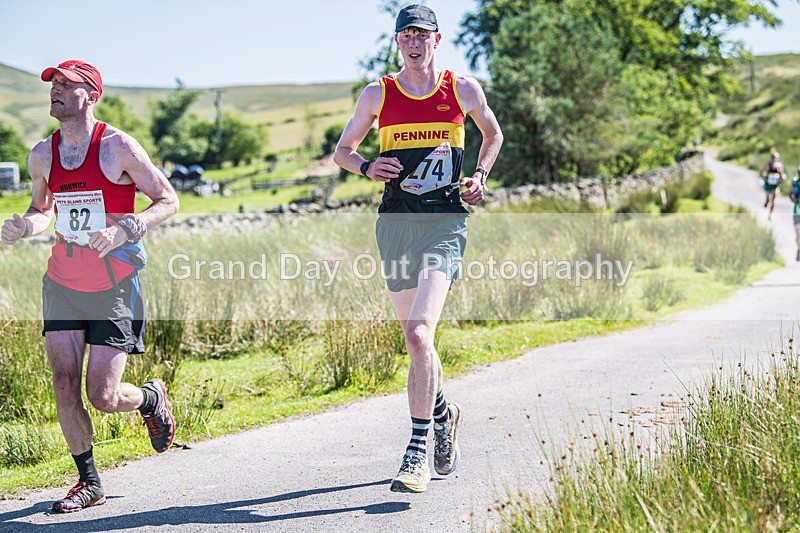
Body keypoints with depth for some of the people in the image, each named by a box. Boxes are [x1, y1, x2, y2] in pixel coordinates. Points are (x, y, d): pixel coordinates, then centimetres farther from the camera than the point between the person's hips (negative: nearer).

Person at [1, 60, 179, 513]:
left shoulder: (118, 147, -11)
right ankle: (89, 483, 14)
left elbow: (169, 200, -8)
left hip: (114, 286, -4)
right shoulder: (43, 155, 4)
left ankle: (153, 397, 28)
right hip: (63, 283, 5)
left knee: (104, 398, -7)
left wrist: (124, 230, -24)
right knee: (65, 386, -3)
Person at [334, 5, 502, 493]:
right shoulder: (378, 95, 7)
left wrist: (480, 176, 7)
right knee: (414, 337, 11)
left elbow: (493, 133, 23)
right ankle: (444, 412, 40)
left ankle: (418, 452, -17)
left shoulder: (463, 89, 5)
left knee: (419, 334, -20)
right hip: (397, 220, 3)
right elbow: (342, 150, 17)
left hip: (445, 220, -3)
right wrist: (366, 167, -5)